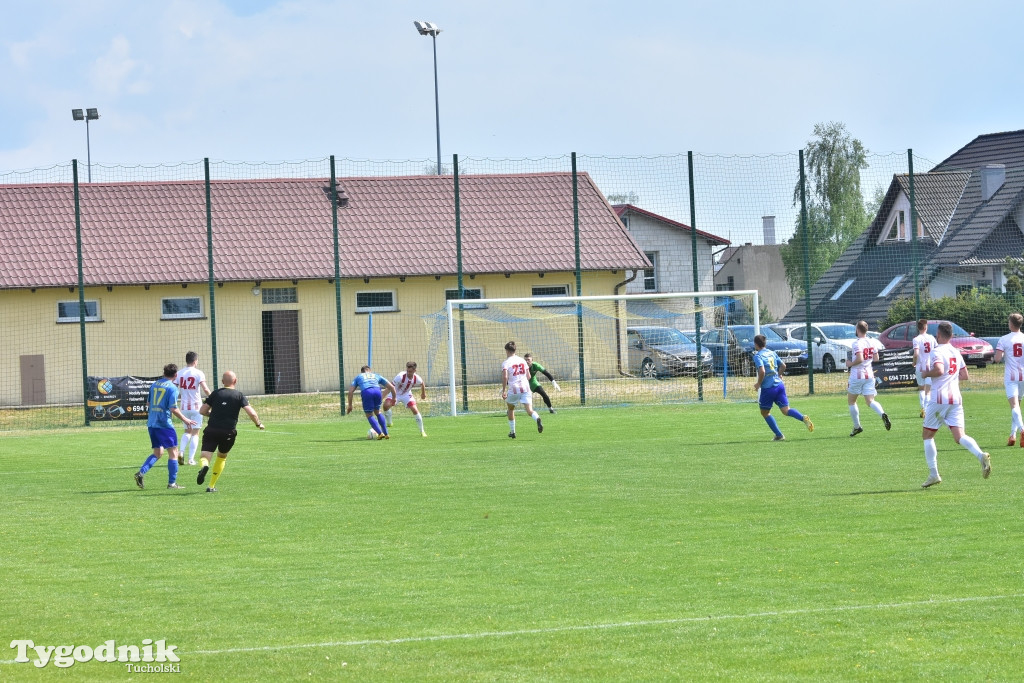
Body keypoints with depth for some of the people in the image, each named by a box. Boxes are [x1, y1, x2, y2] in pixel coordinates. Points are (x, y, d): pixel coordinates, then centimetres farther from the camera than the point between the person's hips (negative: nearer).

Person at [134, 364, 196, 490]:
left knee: (158, 453, 15)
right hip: (164, 423, -7)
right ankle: (172, 483, 3)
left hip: (152, 423, 7)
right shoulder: (172, 388, -10)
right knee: (173, 452, 4)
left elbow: (148, 403, 19)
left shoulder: (154, 385, 10)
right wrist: (185, 420, -3)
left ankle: (141, 472, -4)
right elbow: (173, 409, -15)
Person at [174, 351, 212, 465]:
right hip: (196, 406, -4)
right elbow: (205, 389, -18)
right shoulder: (198, 373, -8)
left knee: (187, 431, 19)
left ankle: (181, 452, -3)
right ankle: (191, 459, 1)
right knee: (195, 433, 5)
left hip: (184, 406, 4)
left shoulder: (179, 373, 4)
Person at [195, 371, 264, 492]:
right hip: (228, 432, 1)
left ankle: (204, 466, -43)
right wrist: (258, 424, 11)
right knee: (222, 457, 23)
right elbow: (251, 413, -7)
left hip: (212, 430, -1)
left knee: (205, 456, -6)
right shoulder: (239, 396, 3)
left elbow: (202, 410, 6)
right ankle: (211, 486, 21)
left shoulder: (215, 394, 7)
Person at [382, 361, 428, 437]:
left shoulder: (417, 379, -20)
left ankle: (422, 431, 0)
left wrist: (423, 393, 19)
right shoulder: (400, 377, -32)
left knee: (415, 410, -14)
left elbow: (422, 383, 5)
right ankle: (389, 423, 0)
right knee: (386, 405, -26)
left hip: (406, 394, 2)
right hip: (395, 394, -2)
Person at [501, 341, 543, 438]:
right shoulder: (522, 361, 12)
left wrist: (503, 391, -14)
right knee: (529, 410, -8)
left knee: (510, 409, 22)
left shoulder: (506, 363, -3)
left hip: (513, 390, -3)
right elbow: (528, 376, 16)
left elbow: (505, 377, -19)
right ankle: (537, 419, -42)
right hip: (525, 388, 3)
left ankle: (512, 432, 27)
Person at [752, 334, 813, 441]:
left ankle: (779, 435, 9)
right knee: (786, 410, 1)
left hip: (768, 387, -6)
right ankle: (803, 418, -26)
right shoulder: (772, 353, 13)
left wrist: (758, 383, -9)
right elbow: (783, 366, 18)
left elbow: (762, 371, -23)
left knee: (765, 412, 12)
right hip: (779, 385, 6)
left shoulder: (757, 356, -10)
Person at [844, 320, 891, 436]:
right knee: (870, 401, 1)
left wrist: (850, 364, -10)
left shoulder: (857, 343, -16)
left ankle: (857, 426, 14)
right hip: (869, 375, 6)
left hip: (857, 376, -6)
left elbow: (859, 359, -26)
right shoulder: (872, 342, 4)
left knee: (851, 401, 13)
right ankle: (882, 414, -29)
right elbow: (876, 358, 12)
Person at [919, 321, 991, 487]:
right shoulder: (956, 353, 14)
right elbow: (965, 376, 19)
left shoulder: (937, 351, -9)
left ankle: (933, 474, 6)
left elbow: (939, 370, -26)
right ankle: (981, 456, -30)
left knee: (927, 435, 10)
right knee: (959, 436, -2)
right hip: (956, 399, 6)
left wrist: (927, 373, -7)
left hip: (939, 399, -6)